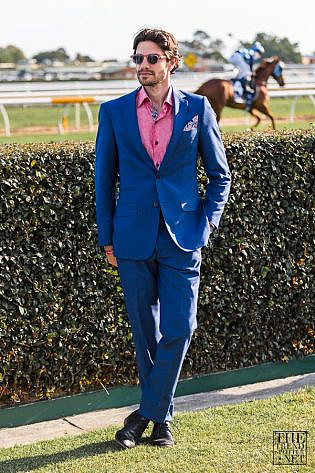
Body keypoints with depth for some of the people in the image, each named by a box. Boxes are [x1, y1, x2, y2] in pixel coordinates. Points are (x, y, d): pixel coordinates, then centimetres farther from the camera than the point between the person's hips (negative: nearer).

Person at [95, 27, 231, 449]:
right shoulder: (114, 112, 3)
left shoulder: (197, 109, 1)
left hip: (182, 239, -1)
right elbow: (104, 178, 8)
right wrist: (107, 238, 5)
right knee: (144, 331, 9)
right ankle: (161, 414, 24)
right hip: (134, 238, 1)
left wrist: (206, 224, -2)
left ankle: (149, 413, 10)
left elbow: (220, 174, 8)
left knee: (178, 330, -4)